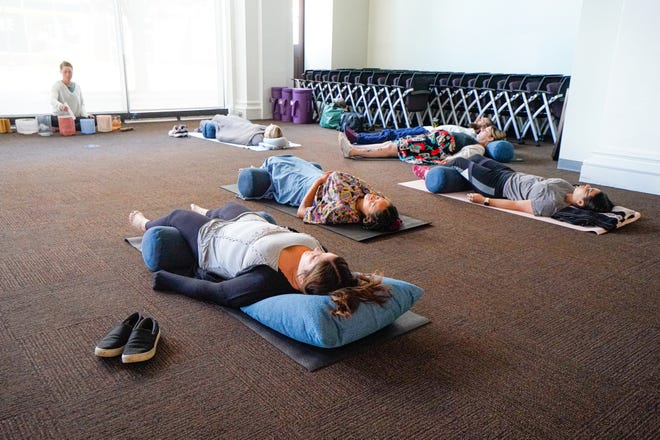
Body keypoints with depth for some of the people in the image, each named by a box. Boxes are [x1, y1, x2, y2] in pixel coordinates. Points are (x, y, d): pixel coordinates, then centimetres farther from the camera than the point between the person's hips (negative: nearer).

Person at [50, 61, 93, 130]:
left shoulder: (77, 86, 14)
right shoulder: (57, 85, -2)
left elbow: (82, 104, 16)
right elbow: (53, 100, -20)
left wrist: (86, 114, -6)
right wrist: (60, 106, -45)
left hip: (76, 118, 5)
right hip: (60, 118, -5)